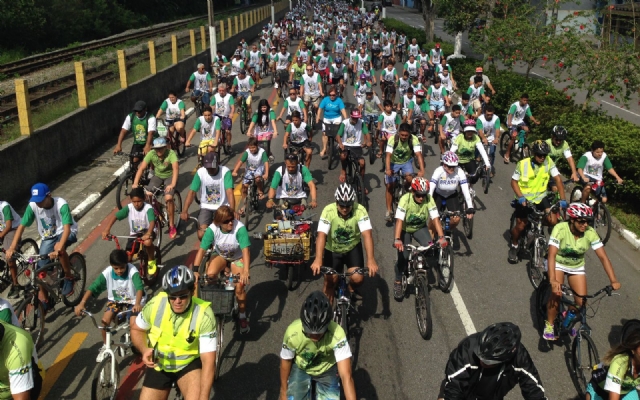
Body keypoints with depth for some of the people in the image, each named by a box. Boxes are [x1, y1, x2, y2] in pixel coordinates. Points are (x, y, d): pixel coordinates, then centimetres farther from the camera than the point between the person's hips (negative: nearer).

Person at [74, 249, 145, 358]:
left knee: (134, 324, -25)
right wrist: (82, 303, -36)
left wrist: (137, 304, -56)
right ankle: (105, 346, 7)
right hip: (115, 301, 3)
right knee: (105, 321, -20)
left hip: (132, 301, -3)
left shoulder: (132, 271, -25)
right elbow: (93, 287, -22)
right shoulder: (107, 272, -17)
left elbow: (139, 288, -38)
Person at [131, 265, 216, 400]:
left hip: (189, 364, -3)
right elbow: (136, 329, 2)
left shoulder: (204, 314, -27)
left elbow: (208, 360, -27)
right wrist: (145, 350, -19)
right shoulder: (155, 304, -19)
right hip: (159, 366, 3)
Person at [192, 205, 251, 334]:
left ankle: (242, 317, 8)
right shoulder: (212, 229, -26)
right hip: (220, 255, 2)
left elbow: (245, 251, -38)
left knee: (240, 287, -15)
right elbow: (201, 250, -27)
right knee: (210, 274, -31)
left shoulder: (240, 228, -32)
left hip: (237, 258, -2)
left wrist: (245, 271, -51)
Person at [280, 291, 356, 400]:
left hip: (327, 369, 0)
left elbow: (346, 376, -39)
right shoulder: (292, 333, -33)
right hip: (301, 368, 0)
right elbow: (285, 363, -13)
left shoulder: (337, 334, -38)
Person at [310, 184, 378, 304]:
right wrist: (318, 260, -48)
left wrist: (371, 260, -46)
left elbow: (367, 234, -34)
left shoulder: (360, 210, -25)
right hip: (332, 250, 0)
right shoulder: (328, 210, -26)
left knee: (358, 278, -17)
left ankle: (351, 289, 18)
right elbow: (321, 235, -35)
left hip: (353, 248, 0)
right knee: (330, 282, -5)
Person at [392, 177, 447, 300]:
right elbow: (399, 220, -38)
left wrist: (441, 237, -41)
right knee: (403, 257, -14)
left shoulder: (429, 199, -24)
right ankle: (398, 283, 9)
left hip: (420, 227, 2)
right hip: (405, 229, -2)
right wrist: (397, 239, -50)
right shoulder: (405, 199, -30)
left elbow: (435, 218, -28)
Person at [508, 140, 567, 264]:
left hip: (541, 197, 2)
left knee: (553, 221, -17)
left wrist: (562, 199, -23)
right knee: (520, 226, 1)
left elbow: (558, 179, -14)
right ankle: (514, 247, 29)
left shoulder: (549, 162, -12)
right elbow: (514, 181, -7)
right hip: (525, 199, -1)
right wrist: (520, 197, -22)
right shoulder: (523, 164, -16)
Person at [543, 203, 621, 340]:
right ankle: (549, 324, 0)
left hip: (577, 267, 3)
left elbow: (603, 257, -20)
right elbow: (551, 255, -38)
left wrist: (613, 280, -31)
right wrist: (553, 280, -50)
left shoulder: (590, 233, -22)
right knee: (556, 295, -24)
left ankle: (568, 318, 28)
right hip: (558, 264, -3)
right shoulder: (560, 229, -30)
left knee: (581, 303, -6)